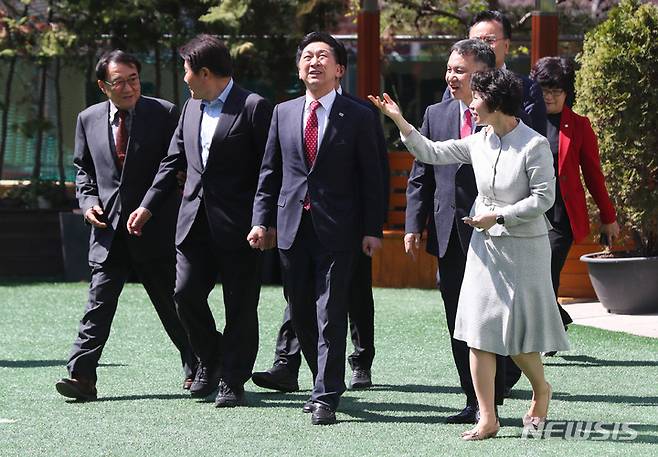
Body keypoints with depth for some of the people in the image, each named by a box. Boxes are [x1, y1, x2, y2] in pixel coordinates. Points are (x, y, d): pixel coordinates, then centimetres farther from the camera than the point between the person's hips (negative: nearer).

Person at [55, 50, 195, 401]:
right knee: (99, 302, -6)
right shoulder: (88, 120, 8)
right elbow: (82, 168, 19)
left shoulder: (165, 115, -2)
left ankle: (197, 369, 24)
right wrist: (88, 201, 2)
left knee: (172, 304, 8)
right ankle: (81, 376, -11)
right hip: (109, 227, 2)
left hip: (155, 229, -2)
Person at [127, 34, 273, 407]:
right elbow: (173, 162, 21)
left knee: (240, 306, 0)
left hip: (238, 225, -6)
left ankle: (233, 381, 9)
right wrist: (148, 207, 14)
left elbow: (269, 168, -9)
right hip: (195, 222, 6)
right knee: (186, 293, -1)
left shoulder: (253, 107, -7)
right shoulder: (191, 108, 15)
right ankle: (211, 359, 22)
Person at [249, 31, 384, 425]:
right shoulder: (284, 113, 10)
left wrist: (373, 229, -5)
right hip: (292, 227, 4)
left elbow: (371, 177, 0)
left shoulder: (357, 117, 0)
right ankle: (327, 382, 24)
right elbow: (270, 172, 13)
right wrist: (261, 220, 6)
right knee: (301, 315, 9)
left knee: (331, 315, -7)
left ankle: (326, 397, -6)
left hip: (336, 230, -4)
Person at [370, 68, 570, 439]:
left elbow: (544, 197, -13)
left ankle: (541, 389, 32)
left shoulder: (534, 145, -13)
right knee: (478, 333, -2)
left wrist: (499, 216, -17)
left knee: (517, 337, 1)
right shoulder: (479, 143, 4)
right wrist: (399, 121, 5)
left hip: (523, 246, -6)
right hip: (485, 244, 6)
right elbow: (432, 153, 12)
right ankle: (488, 419, 1)